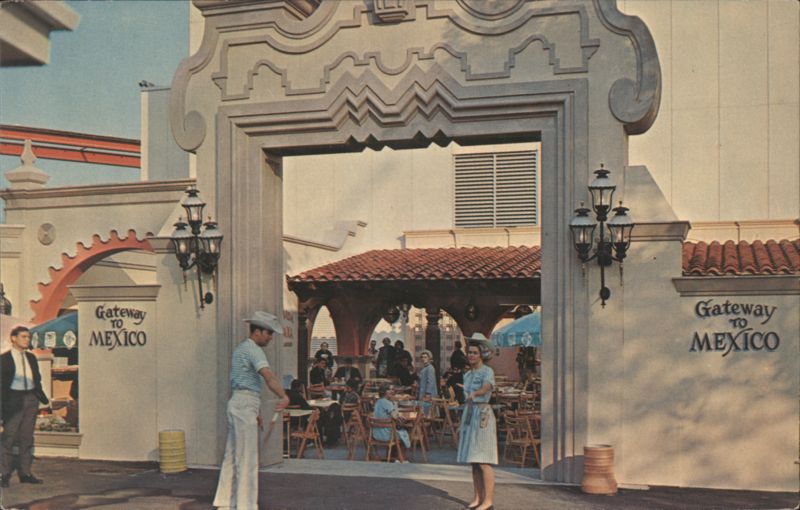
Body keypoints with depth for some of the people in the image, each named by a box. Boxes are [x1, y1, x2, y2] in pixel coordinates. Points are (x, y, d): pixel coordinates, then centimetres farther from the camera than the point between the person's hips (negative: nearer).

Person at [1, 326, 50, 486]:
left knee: (27, 438, 9)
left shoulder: (31, 357, 13)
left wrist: (44, 399, 12)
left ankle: (25, 473, 14)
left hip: (31, 400, 5)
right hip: (13, 399, -5)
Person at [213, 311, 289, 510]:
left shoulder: (240, 348, 19)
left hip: (237, 403, 10)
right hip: (245, 405, -10)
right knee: (247, 458, -7)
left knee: (233, 456, 13)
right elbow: (268, 376, -30)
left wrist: (254, 412, 27)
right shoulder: (253, 350, -13)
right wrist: (284, 397, -43)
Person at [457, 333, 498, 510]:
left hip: (483, 417, -8)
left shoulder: (488, 372, -8)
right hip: (469, 417, 8)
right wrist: (462, 426, 20)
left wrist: (475, 394, -52)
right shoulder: (468, 375, 15)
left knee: (483, 461, -9)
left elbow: (487, 387, -31)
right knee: (473, 461, 8)